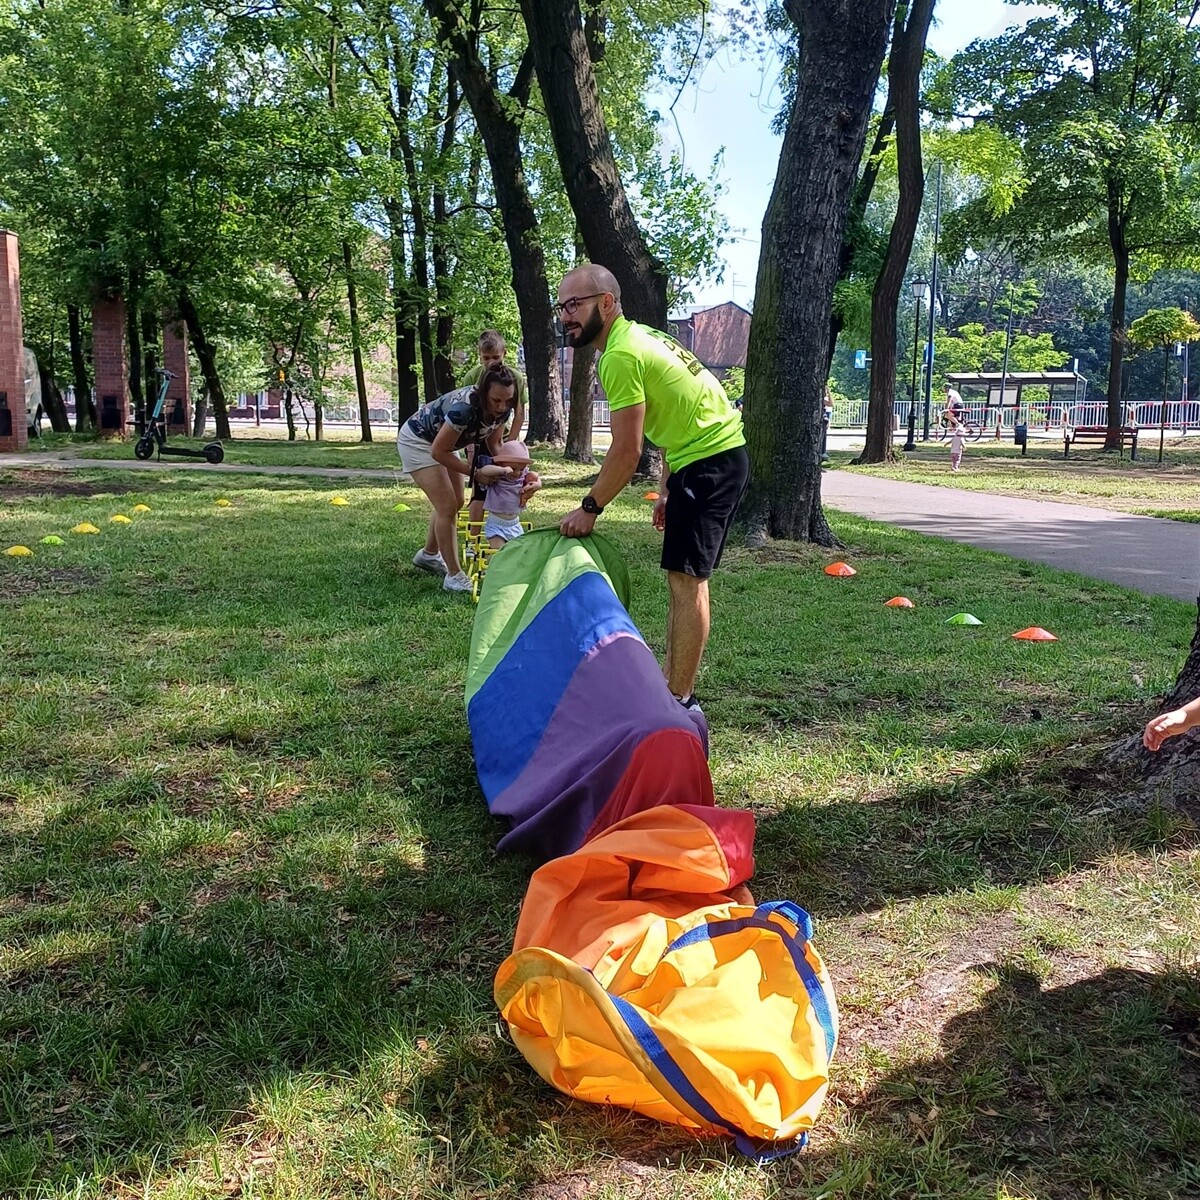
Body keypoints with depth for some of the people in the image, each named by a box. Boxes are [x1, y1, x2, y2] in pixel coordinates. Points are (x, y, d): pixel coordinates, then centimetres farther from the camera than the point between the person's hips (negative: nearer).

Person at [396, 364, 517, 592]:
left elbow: (493, 443, 0)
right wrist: (475, 473, -27)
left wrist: (501, 467, -19)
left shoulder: (502, 410, -18)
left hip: (444, 440, 8)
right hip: (417, 441, -8)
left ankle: (428, 554, 38)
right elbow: (438, 452, -30)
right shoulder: (464, 407, -40)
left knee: (455, 503, 17)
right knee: (447, 506, -13)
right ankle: (453, 576, -5)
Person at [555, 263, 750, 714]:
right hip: (721, 454, 11)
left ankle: (680, 700, -4)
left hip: (708, 464, -11)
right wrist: (666, 490, 20)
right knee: (686, 576, 14)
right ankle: (672, 681, 22)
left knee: (685, 579, -9)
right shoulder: (637, 336, 15)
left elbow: (626, 451, -19)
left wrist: (589, 508, -8)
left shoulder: (621, 356, -17)